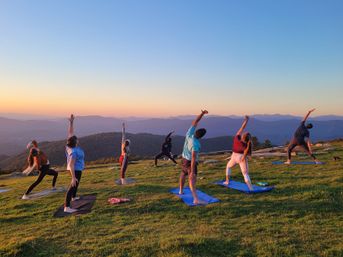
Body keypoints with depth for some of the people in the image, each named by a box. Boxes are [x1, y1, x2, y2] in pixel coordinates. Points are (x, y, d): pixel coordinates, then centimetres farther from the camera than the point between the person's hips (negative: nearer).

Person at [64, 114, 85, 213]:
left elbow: (70, 133, 1)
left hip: (76, 168, 11)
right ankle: (66, 207, -18)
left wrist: (71, 122, -4)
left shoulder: (70, 145, -6)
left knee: (76, 183, 30)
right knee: (73, 186, -14)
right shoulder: (73, 152, -29)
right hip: (76, 170, -11)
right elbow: (71, 165, -32)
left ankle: (74, 197, 52)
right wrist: (73, 177, -32)